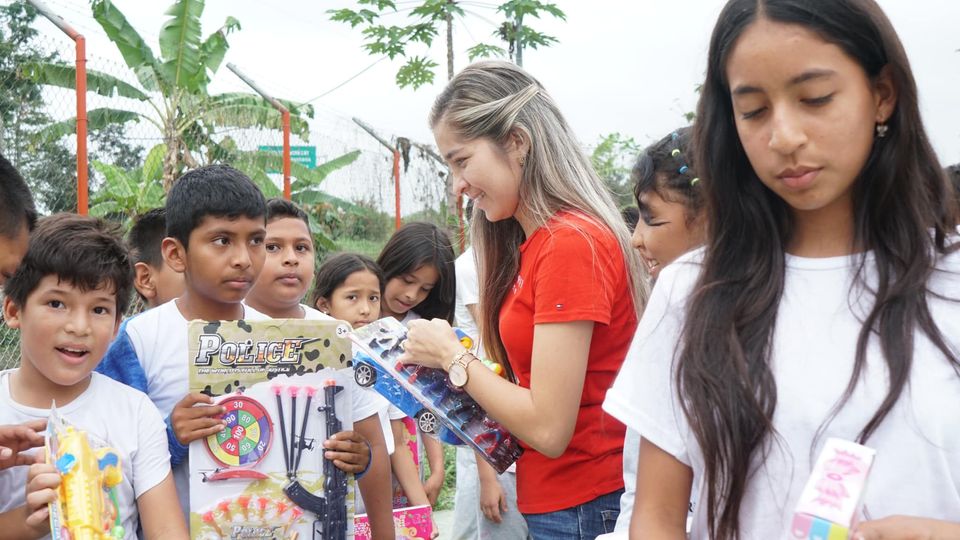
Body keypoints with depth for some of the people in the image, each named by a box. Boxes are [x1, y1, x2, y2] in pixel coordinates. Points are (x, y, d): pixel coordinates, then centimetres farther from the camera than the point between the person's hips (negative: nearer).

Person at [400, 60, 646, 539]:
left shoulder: (571, 243, -20)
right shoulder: (532, 243, 7)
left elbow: (548, 427, -21)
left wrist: (451, 356, -10)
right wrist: (439, 363, -2)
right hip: (548, 497, 8)